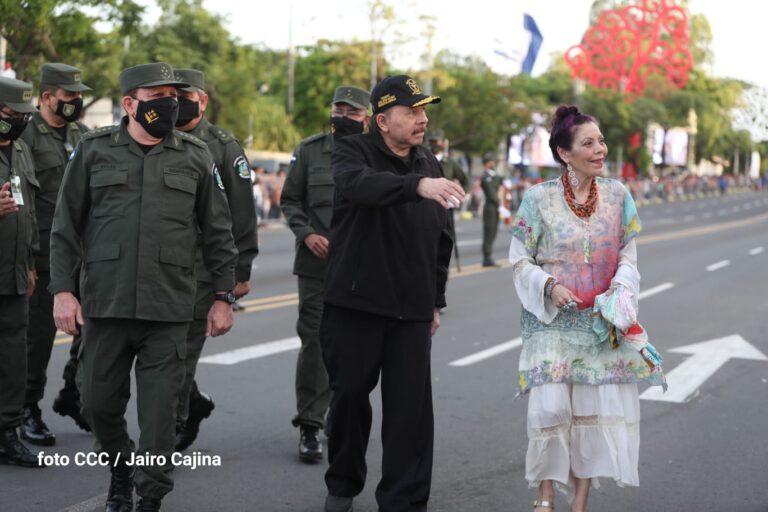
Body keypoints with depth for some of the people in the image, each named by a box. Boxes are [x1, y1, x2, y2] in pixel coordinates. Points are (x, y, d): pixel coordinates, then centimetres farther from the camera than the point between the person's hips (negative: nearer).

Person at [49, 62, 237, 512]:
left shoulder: (196, 157, 6)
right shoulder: (94, 150, 5)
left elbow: (218, 233, 9)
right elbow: (66, 227, 5)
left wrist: (224, 297, 5)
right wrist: (62, 290, -3)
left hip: (169, 307, 0)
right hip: (106, 303, 1)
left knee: (160, 407, 0)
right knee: (99, 400, 8)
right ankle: (121, 469, 34)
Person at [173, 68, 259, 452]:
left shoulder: (223, 147, -3)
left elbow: (242, 215, -4)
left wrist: (242, 271, -7)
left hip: (202, 266, -5)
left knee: (184, 348, -4)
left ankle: (174, 427, 7)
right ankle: (195, 404, 31)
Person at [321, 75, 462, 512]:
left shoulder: (431, 165, 10)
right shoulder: (353, 153, -5)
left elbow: (441, 240, 18)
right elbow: (360, 184, -31)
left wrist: (436, 300, 17)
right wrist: (418, 184, -47)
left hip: (412, 311, 3)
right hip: (355, 303, -3)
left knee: (411, 407, -1)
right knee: (349, 396, 8)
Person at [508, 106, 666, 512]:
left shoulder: (618, 195, 2)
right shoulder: (539, 198, -6)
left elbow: (628, 254, 9)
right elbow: (519, 260, -2)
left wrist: (621, 284, -11)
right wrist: (550, 286, -18)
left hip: (602, 322, 3)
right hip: (553, 322, -3)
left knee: (597, 408, 1)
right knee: (550, 406, -11)